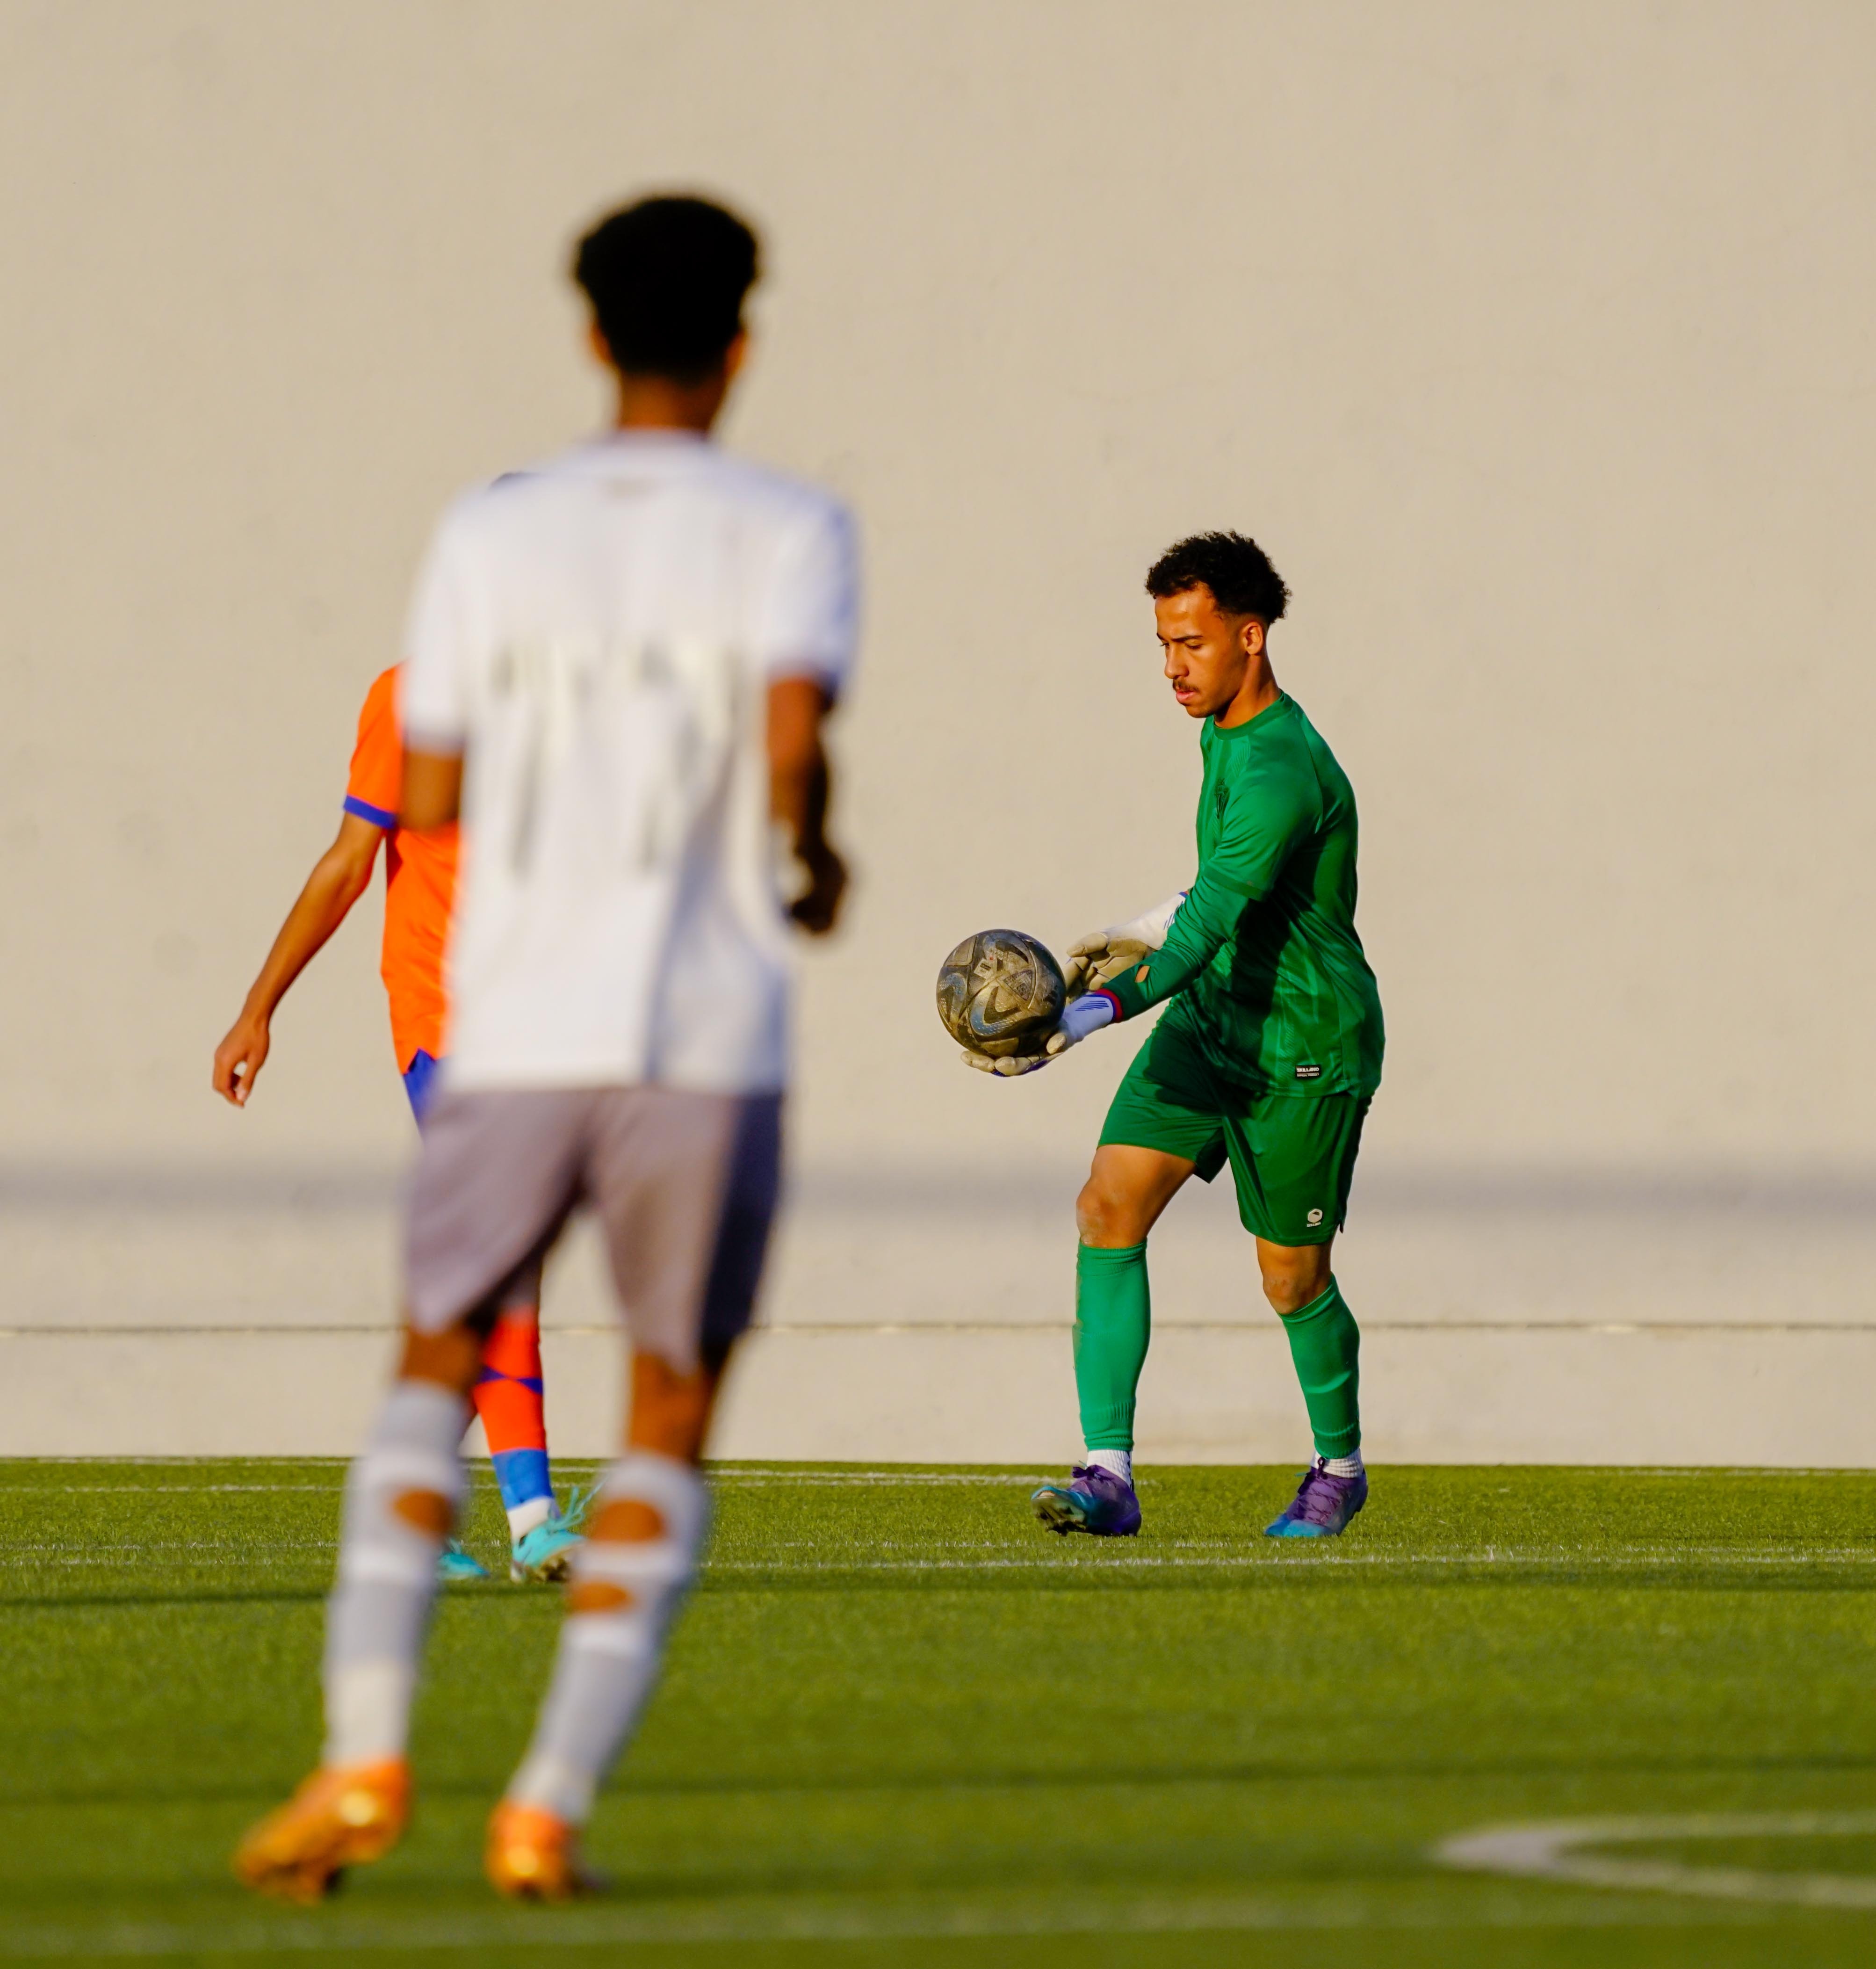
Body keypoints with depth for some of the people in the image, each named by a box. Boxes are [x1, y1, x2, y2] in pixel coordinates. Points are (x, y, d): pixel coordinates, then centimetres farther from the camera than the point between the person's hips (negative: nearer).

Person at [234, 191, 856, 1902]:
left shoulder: (491, 536, 8)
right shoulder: (790, 534, 0)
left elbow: (430, 796, 8)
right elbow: (791, 737, -16)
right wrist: (814, 864, 4)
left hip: (514, 1036, 2)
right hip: (708, 1039, -2)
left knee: (437, 1369, 18)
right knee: (669, 1426, 11)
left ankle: (366, 1749, -2)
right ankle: (552, 1801, -3)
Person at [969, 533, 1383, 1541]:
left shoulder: (1283, 774, -27)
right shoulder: (1224, 731, 4)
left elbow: (1210, 925, -36)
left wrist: (1079, 1023, -44)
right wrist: (1140, 934, 24)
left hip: (1305, 1044, -8)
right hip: (1211, 1015, 8)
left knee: (1292, 1280, 5)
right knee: (1110, 1206, -11)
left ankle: (1340, 1466, 33)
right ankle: (1109, 1475, -15)